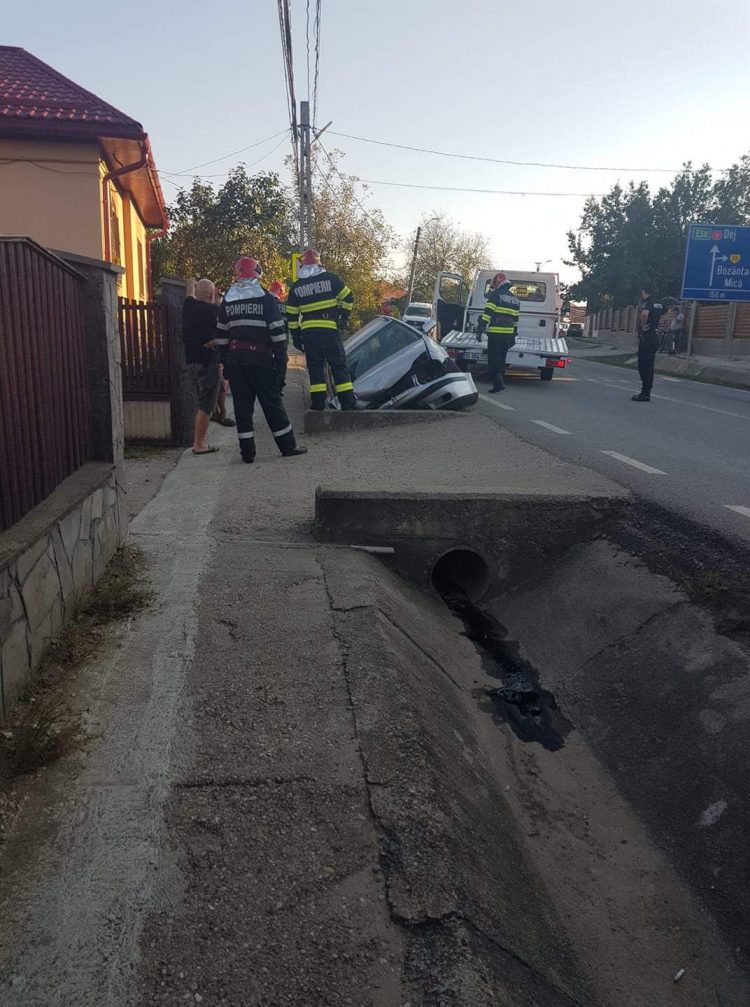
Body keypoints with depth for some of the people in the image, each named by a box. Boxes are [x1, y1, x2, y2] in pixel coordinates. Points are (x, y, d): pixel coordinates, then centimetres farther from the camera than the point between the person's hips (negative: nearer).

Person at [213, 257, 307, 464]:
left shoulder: (227, 301, 10)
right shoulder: (266, 298, -3)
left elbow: (221, 335, 12)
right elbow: (278, 331, -6)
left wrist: (225, 360, 18)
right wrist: (281, 357, 0)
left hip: (235, 359, 3)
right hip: (260, 359, -3)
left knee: (242, 405, 6)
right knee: (272, 403, 4)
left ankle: (247, 452, 6)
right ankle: (288, 446, 9)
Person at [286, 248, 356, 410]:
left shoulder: (296, 287, 8)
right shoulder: (331, 278, 1)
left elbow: (291, 316, 9)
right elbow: (348, 299, 2)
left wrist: (295, 336, 16)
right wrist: (344, 318, 14)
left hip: (308, 332, 2)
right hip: (330, 330, -2)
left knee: (315, 367, 8)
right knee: (339, 366, 1)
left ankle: (318, 404, 5)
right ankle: (349, 404, -2)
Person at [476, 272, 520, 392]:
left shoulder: (495, 295, -5)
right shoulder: (515, 299, 17)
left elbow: (487, 314, -13)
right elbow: (516, 319, 18)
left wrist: (480, 329, -12)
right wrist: (513, 336, 23)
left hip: (495, 334, -7)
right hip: (508, 335, 7)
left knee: (494, 359, -3)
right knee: (502, 359, 16)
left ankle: (498, 383, -11)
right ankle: (500, 381, 22)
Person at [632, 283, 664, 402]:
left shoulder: (646, 303, -15)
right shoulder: (659, 303, 13)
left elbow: (644, 313, -37)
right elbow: (663, 312, 36)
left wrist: (642, 325, -22)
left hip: (646, 338, -9)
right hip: (655, 337, 9)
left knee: (644, 367, -6)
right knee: (649, 367, 12)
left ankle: (645, 394, -6)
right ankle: (646, 393, 17)